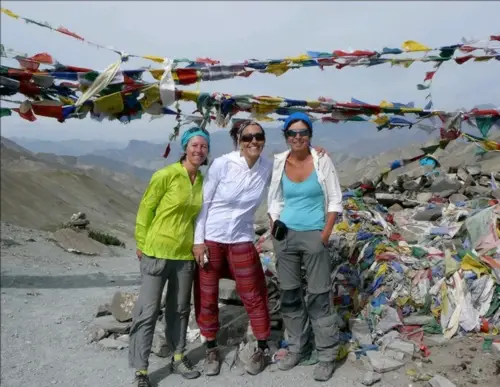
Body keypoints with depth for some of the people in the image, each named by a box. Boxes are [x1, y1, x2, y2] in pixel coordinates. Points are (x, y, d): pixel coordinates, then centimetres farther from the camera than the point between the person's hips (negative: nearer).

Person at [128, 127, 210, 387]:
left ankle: (178, 357, 33)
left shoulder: (203, 181, 4)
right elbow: (146, 209, -6)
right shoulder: (166, 175, -12)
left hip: (185, 254, 5)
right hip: (157, 252, -5)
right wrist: (141, 244, -5)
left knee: (180, 309, 16)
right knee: (148, 311, -1)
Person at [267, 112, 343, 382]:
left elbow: (335, 200, -4)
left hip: (313, 235, -3)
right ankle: (297, 348, 28)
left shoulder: (322, 161, -6)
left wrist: (326, 234, -11)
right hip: (285, 236, 4)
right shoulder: (279, 163, 2)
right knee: (289, 294, 11)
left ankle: (327, 356, 14)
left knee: (319, 296, 0)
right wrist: (274, 227, 1)